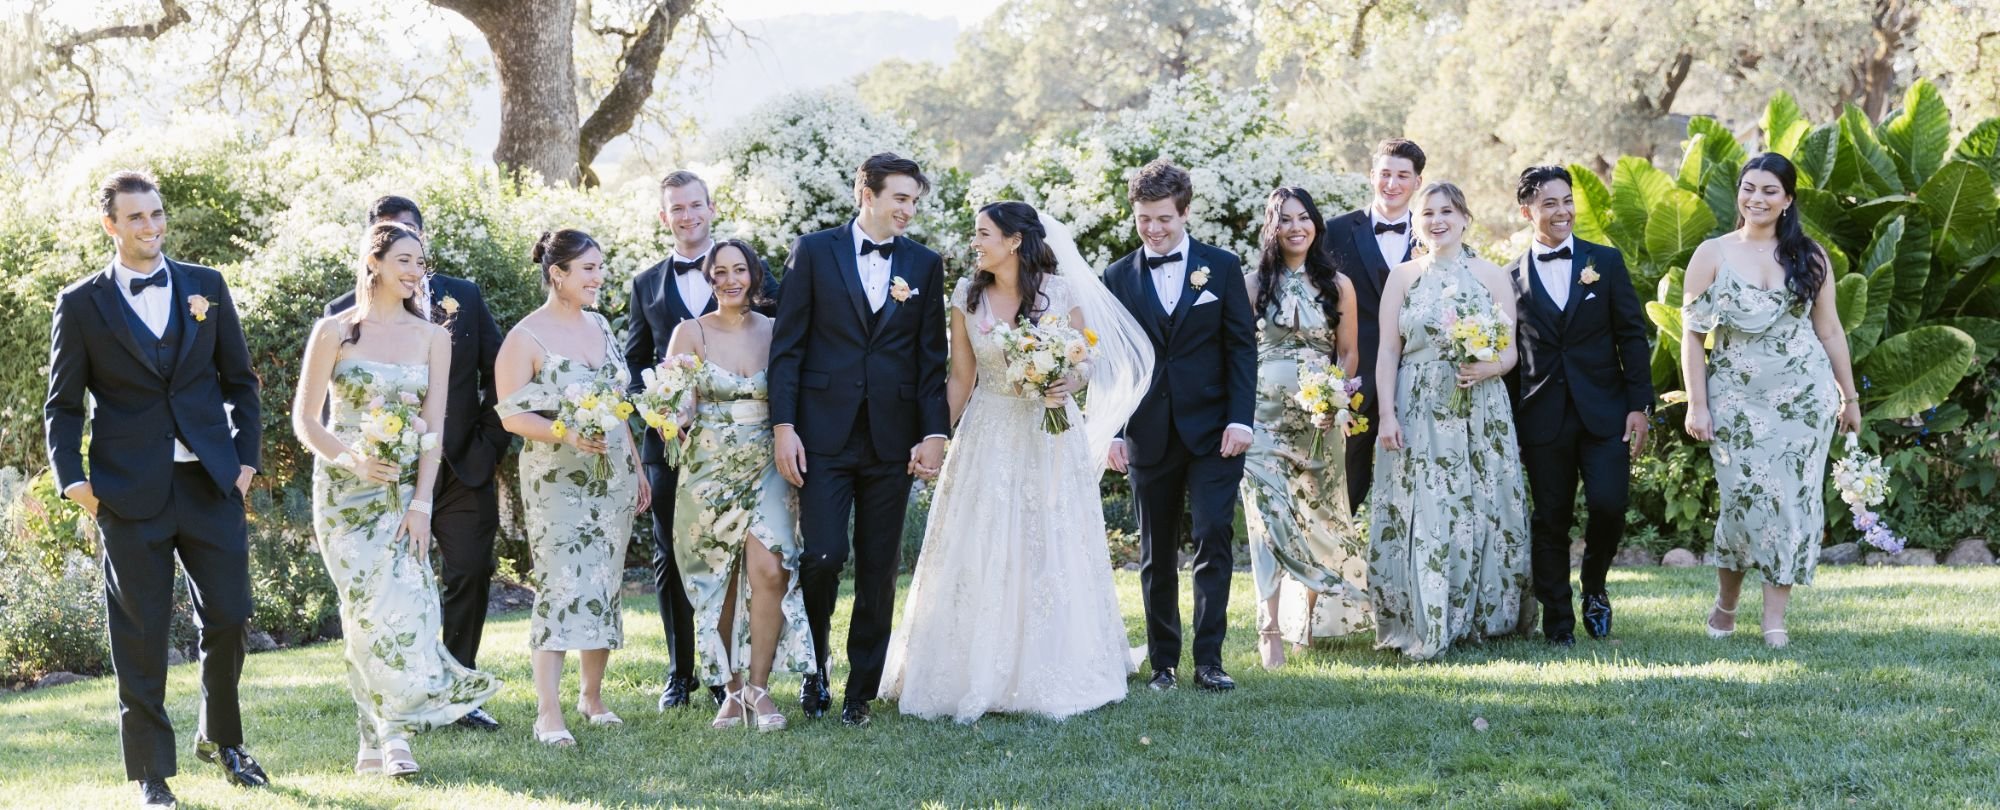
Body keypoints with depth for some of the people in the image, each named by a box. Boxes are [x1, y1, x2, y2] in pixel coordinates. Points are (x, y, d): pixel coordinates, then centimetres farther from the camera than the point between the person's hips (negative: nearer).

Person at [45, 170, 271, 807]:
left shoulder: (206, 287, 9)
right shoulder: (81, 304, 2)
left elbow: (238, 380, 13)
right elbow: (63, 403, 5)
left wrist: (246, 458, 5)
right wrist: (70, 478, -7)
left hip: (211, 483, 2)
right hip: (129, 491, -2)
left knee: (229, 616, 3)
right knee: (140, 635, 2)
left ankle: (222, 739, 27)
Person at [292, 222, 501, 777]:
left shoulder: (431, 336, 5)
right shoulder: (334, 332, -1)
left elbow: (434, 424, 0)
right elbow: (304, 419, 0)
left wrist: (422, 502, -9)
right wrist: (352, 460, -18)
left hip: (405, 489, 2)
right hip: (345, 491, -1)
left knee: (404, 601, -9)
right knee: (371, 605, -5)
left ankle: (384, 737, -1)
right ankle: (384, 738, 4)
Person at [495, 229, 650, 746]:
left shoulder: (599, 325, 11)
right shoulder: (526, 337, -8)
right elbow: (511, 414, -11)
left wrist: (637, 468, 17)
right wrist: (566, 435, -25)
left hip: (612, 478, 6)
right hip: (557, 483, -6)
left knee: (604, 588, 9)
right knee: (561, 590, -12)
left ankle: (593, 695, 21)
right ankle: (548, 713, -12)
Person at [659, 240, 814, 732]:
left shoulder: (774, 332, 5)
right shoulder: (691, 333, 0)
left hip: (766, 471, 1)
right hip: (709, 474, 0)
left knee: (769, 571, -18)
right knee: (719, 584, 4)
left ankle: (758, 687, -9)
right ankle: (731, 690, 16)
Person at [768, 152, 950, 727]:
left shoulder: (924, 264, 9)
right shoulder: (814, 252, 2)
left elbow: (932, 357, 8)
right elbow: (787, 345, 0)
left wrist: (935, 433, -2)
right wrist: (783, 426, -7)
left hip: (891, 438, 2)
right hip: (824, 434, -2)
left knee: (879, 569, 5)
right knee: (822, 556, -9)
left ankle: (862, 690, 15)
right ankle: (815, 665, 17)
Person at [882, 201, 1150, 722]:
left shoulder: (1060, 293, -5)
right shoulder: (967, 298, 2)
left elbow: (1087, 363, -1)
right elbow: (961, 377, 6)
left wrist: (1067, 386, -22)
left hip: (1050, 436, -2)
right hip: (987, 438, 2)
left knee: (1050, 553, 2)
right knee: (979, 556, 0)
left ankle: (1052, 675, 13)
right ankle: (980, 675, 9)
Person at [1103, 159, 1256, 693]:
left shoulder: (1222, 267, 3)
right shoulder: (1118, 278, 6)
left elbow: (1242, 346, 1)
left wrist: (1241, 418, -8)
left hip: (1212, 432, -1)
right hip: (1149, 435, 2)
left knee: (1214, 540, -7)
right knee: (1156, 555, 7)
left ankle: (1208, 659, -2)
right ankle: (1163, 662, 15)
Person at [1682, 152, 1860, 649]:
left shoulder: (1809, 256, 6)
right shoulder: (1712, 255, 1)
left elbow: (1830, 330, 10)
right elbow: (1692, 335, 0)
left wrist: (1849, 397, 11)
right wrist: (1697, 405, -6)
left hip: (1804, 396, 2)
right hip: (1737, 398, -1)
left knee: (1794, 498, -2)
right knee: (1744, 497, -5)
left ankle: (1775, 618, 4)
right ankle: (1726, 600, 20)